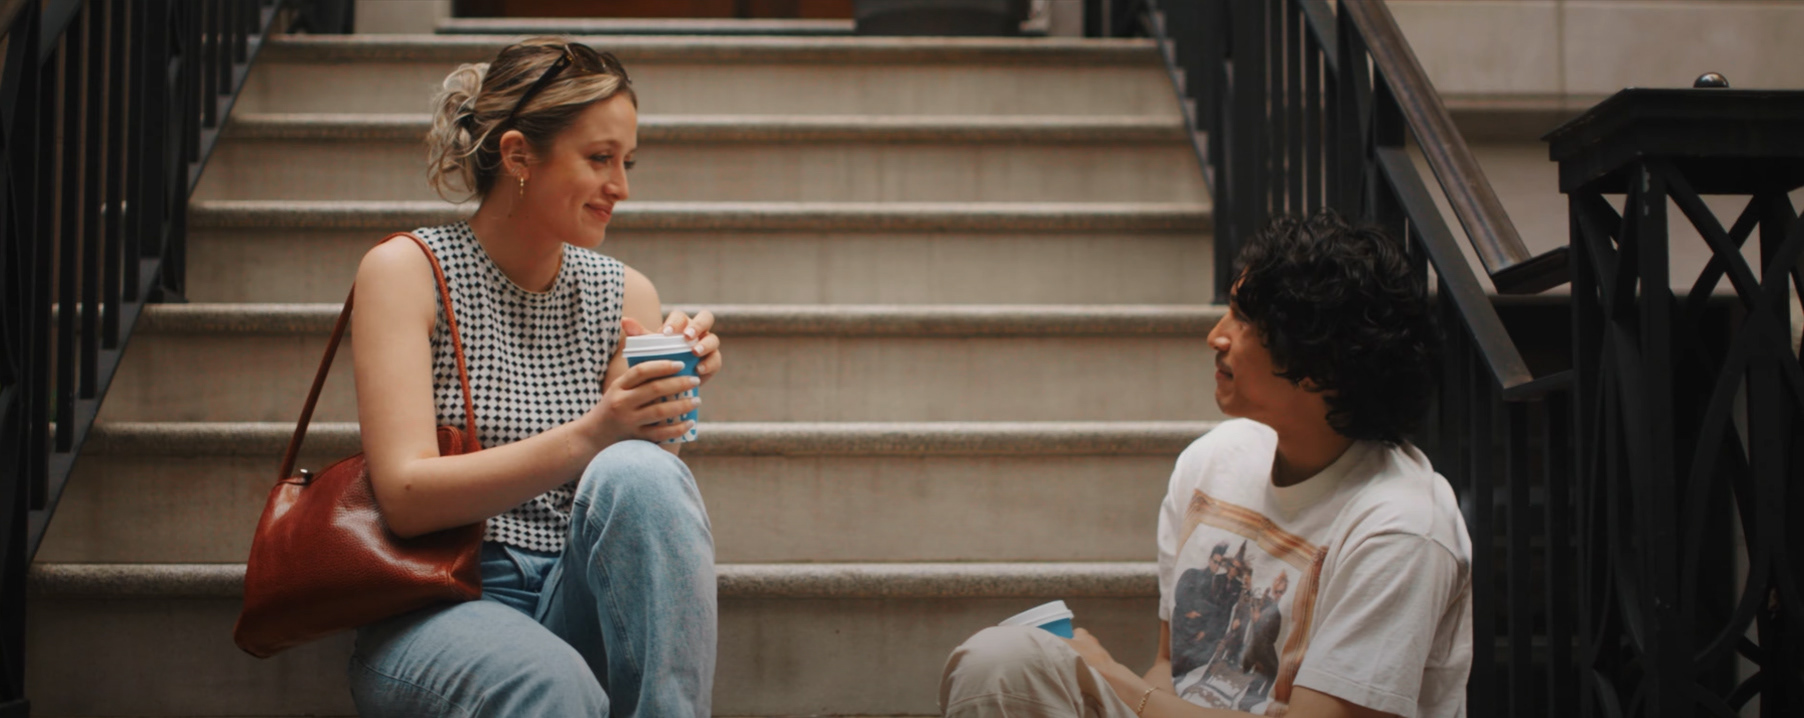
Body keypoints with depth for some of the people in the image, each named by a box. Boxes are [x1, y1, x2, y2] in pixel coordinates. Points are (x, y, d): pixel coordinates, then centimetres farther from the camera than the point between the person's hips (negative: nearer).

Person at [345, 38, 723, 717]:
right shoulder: (404, 271, 0)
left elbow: (654, 505, 7)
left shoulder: (625, 294, 11)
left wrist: (671, 384, -11)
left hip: (578, 608, 5)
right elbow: (406, 496, -12)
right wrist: (588, 438, -25)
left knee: (640, 472, -28)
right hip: (438, 613, -4)